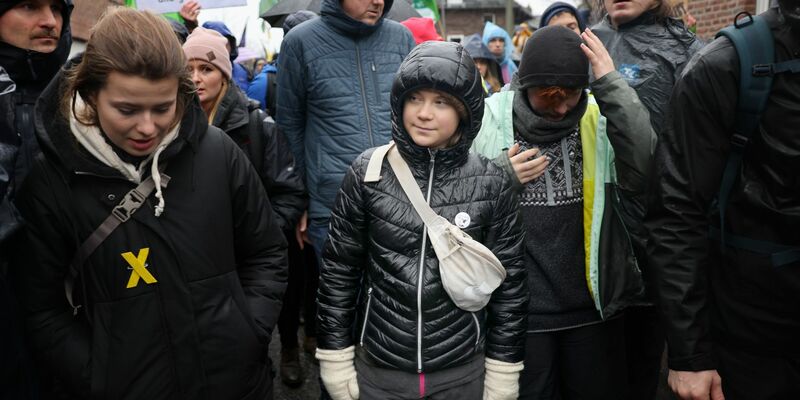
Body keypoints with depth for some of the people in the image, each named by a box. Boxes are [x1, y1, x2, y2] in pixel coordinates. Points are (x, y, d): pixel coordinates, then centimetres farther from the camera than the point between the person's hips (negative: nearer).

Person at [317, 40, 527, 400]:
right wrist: (335, 360, -2)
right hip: (377, 371, 0)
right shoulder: (368, 172, -8)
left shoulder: (491, 183, -8)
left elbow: (509, 281, -2)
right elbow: (338, 269, -3)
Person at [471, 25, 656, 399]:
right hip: (520, 307, -1)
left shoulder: (601, 116, -3)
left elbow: (644, 173, -21)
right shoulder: (491, 119, -6)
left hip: (594, 301, 1)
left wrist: (612, 85, -21)